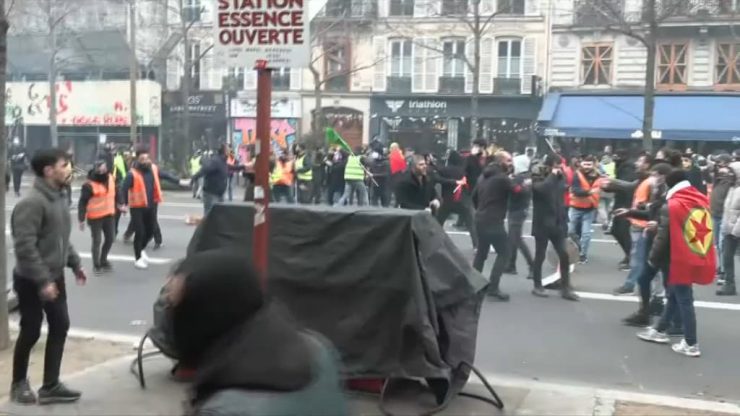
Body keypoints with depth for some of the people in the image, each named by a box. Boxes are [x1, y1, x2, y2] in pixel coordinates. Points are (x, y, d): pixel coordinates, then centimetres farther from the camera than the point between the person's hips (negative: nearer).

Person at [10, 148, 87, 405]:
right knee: (31, 332, 4)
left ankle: (50, 386, 17)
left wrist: (75, 263, 15)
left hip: (55, 277, 8)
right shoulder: (31, 203, -22)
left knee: (60, 327, 7)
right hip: (32, 281, -8)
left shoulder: (59, 198, 7)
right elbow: (25, 247, -26)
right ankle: (19, 383, 26)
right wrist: (43, 281, -26)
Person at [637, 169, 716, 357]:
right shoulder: (702, 201, 6)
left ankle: (691, 344, 11)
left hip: (682, 262, -7)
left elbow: (663, 236, -13)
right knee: (675, 295, 20)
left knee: (684, 301, 3)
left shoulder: (672, 206, -15)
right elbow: (703, 230, 14)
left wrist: (653, 259, -1)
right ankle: (660, 330, 32)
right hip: (701, 259, 7)